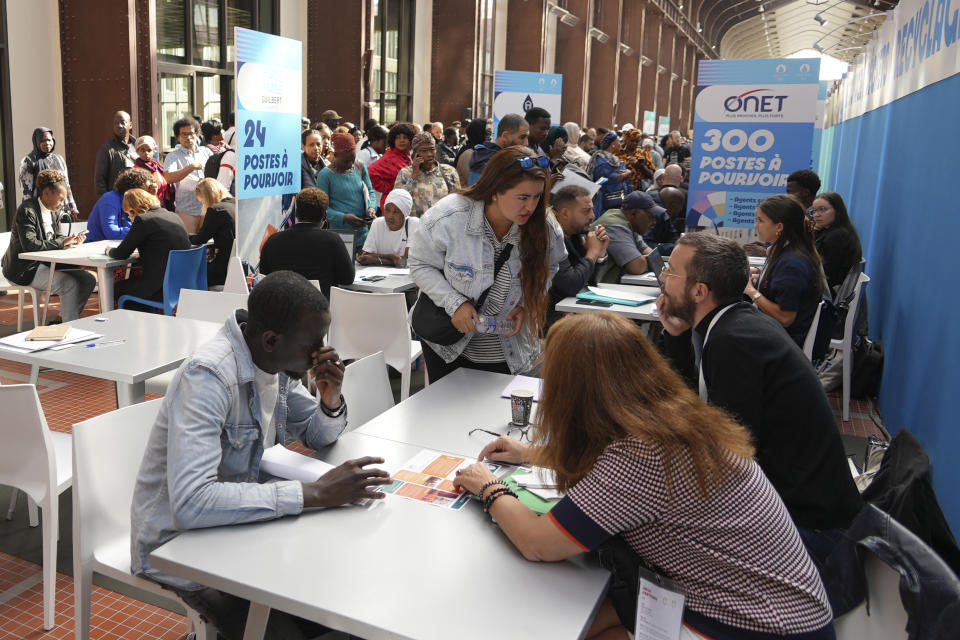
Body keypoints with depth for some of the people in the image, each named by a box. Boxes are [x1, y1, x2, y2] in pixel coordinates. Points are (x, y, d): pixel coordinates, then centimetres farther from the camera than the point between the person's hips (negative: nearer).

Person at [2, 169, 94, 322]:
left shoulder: (54, 211, 8)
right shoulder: (27, 210, -18)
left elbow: (57, 237, 15)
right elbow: (29, 244, -27)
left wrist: (71, 240, -8)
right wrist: (62, 242, -25)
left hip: (47, 263, 9)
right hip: (26, 269, -8)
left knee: (88, 280, -4)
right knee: (70, 284, -26)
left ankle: (65, 318, 7)